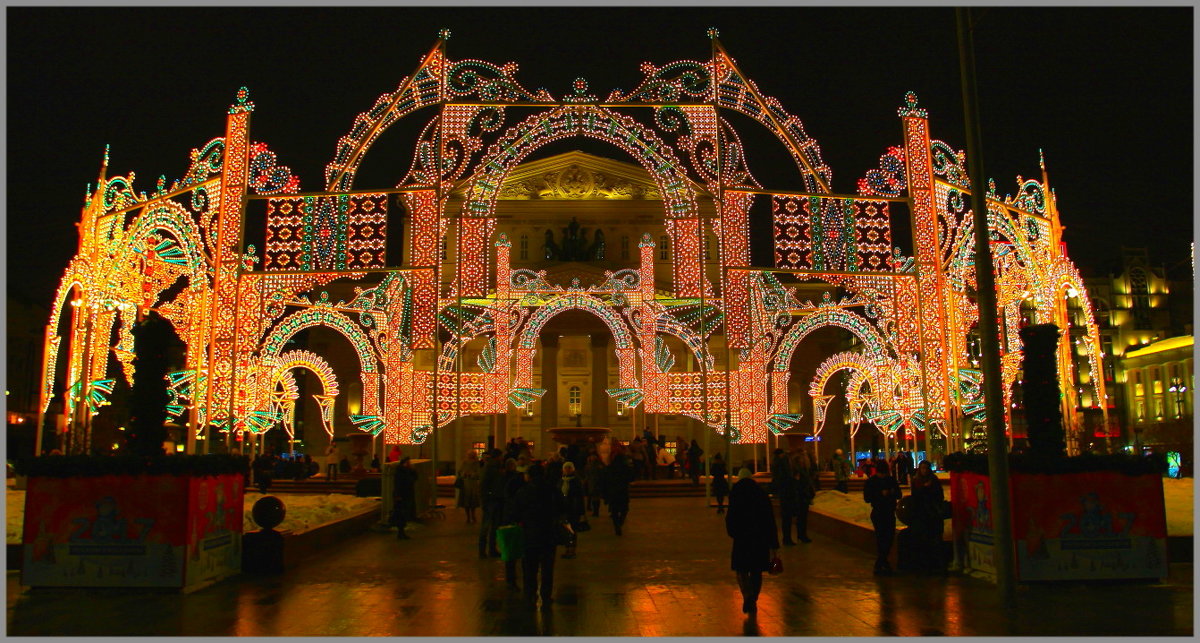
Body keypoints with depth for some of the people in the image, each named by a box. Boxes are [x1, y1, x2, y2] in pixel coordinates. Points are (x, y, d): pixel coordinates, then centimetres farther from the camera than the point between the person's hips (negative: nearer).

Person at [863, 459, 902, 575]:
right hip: (878, 514, -5)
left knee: (890, 537, 8)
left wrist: (893, 492, -14)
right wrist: (881, 494, -21)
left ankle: (883, 561, 26)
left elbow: (899, 495, 9)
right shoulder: (871, 481, -5)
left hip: (890, 513, 5)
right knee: (881, 538, -8)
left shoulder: (891, 480, 7)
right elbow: (867, 498, -10)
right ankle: (879, 566, -1)